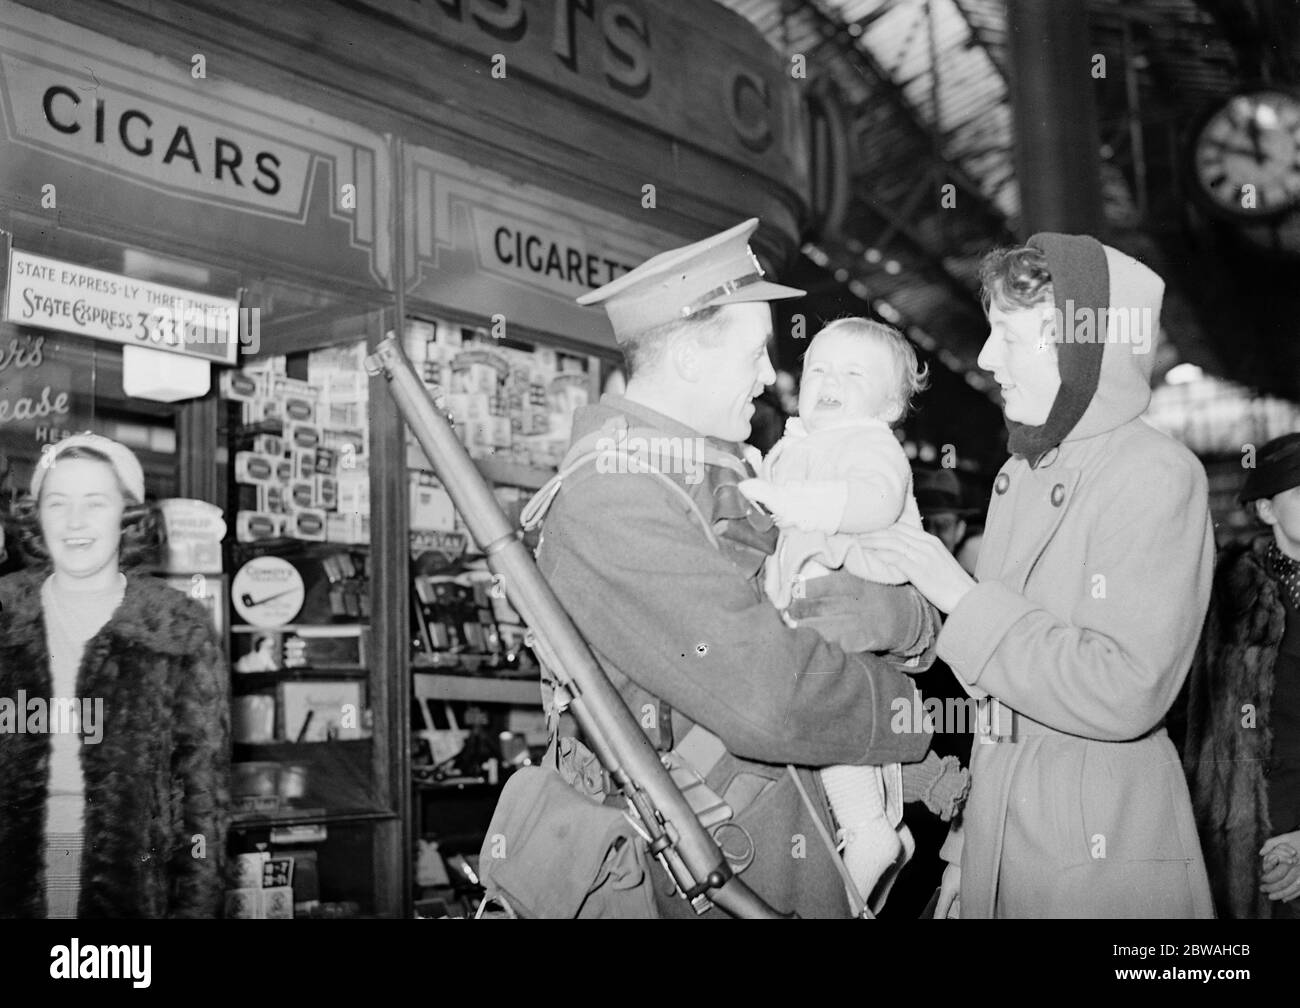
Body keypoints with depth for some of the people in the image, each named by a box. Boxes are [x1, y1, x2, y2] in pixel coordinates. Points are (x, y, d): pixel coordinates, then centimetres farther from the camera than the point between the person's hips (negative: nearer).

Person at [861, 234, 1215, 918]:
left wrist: (964, 597, -18)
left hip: (1103, 852, -7)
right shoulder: (1019, 475, 11)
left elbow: (1126, 693, -23)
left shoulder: (1157, 477, -14)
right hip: (995, 828, 7)